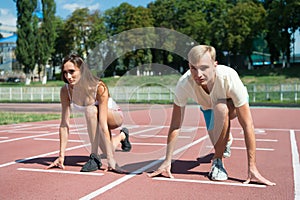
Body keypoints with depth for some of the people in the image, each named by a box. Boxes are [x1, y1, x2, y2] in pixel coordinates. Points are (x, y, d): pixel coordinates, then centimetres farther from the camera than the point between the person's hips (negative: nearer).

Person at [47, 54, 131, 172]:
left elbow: (103, 125, -41)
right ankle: (122, 135, 40)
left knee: (91, 110, -36)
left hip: (114, 116, -5)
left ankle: (94, 157, -23)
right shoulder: (65, 91, -24)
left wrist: (110, 159, -44)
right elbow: (64, 124, -22)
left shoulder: (99, 88, -37)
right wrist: (61, 156, -26)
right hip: (94, 119, 5)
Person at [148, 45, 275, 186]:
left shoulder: (229, 78, -41)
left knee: (221, 108, -36)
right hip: (208, 106, 3)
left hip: (233, 103, -3)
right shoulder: (184, 83, -35)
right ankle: (226, 140, 34)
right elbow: (175, 125, -25)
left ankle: (218, 160, -18)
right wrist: (167, 161, -25)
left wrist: (252, 167, -40)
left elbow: (247, 125, -39)